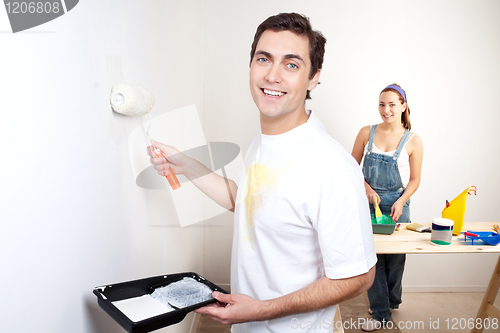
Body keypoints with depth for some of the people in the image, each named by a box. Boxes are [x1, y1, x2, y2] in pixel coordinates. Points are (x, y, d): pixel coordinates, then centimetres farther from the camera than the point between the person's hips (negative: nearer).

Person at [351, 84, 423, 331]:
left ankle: (392, 300, 38)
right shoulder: (367, 133, 0)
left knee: (395, 256, 12)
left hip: (396, 204, 0)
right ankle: (380, 312, 19)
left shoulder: (413, 141, -3)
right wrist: (366, 188, -11)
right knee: (372, 255, 3)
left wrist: (401, 201, -13)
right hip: (368, 201, 1)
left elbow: (415, 180, 2)